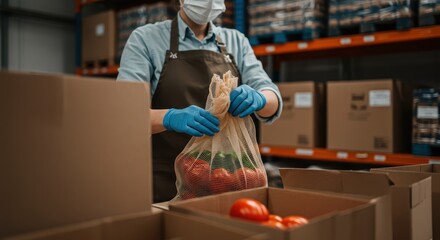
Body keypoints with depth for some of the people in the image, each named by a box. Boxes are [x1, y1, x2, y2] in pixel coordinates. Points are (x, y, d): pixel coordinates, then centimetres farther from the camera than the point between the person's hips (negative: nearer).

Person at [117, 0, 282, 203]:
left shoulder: (236, 41, 7)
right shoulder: (145, 39, -4)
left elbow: (273, 100, -1)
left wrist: (258, 98, -25)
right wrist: (170, 118, -35)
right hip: (166, 182, -3)